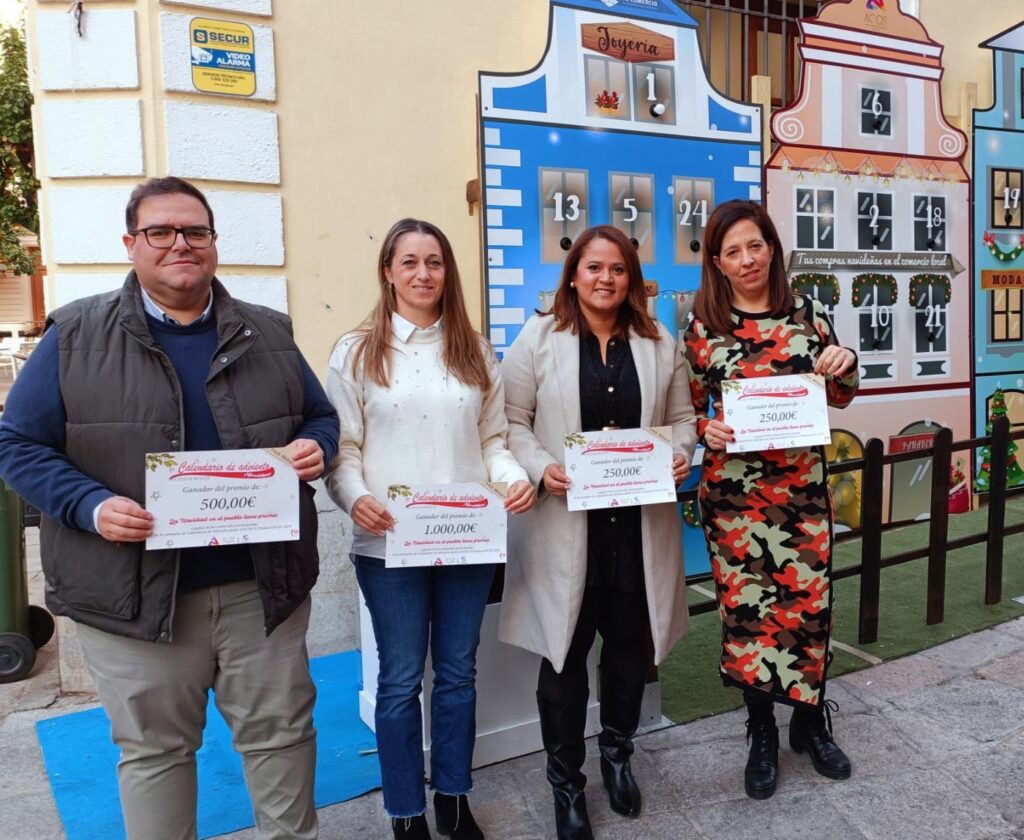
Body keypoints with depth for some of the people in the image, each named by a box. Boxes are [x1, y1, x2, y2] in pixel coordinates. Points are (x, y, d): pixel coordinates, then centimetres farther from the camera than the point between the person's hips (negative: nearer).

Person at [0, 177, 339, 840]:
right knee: (154, 748, 15)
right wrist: (91, 505, -16)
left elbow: (322, 418, 15)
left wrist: (315, 448, -9)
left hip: (263, 585, 2)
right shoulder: (76, 336, 1)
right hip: (134, 593, -1)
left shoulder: (268, 334, 7)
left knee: (280, 731, 14)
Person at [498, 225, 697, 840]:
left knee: (630, 645, 15)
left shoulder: (659, 343, 8)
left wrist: (681, 453, -8)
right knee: (565, 653, 7)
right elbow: (511, 422, -2)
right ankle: (566, 781, 27)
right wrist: (541, 468, -18)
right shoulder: (538, 340, -1)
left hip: (640, 522, 3)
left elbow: (682, 417, 12)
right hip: (565, 523, -3)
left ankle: (618, 751, 42)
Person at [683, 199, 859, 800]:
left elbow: (839, 398, 12)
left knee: (809, 599, 7)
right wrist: (707, 430, -16)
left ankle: (811, 720, 32)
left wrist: (846, 365, -9)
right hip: (733, 489, -1)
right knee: (746, 604, 6)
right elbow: (690, 409, 5)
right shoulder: (703, 327, 0)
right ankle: (762, 733, 26)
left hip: (803, 484, 1)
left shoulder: (808, 314, 4)